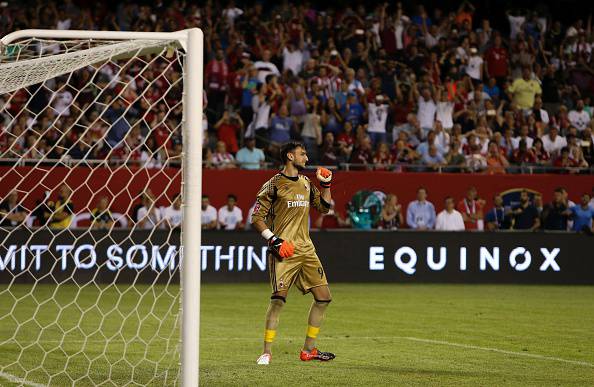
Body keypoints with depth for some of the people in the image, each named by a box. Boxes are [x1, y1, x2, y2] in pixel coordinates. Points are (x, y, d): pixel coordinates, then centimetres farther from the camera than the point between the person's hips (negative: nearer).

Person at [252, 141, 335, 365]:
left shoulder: (306, 183, 16)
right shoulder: (274, 185, -5)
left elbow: (324, 207, 26)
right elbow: (257, 218, -6)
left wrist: (326, 185, 13)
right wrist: (274, 240, -16)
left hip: (306, 249, 7)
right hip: (283, 250, -7)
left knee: (324, 297, 5)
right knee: (278, 298, -16)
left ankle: (308, 350, 14)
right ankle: (267, 352, -10)